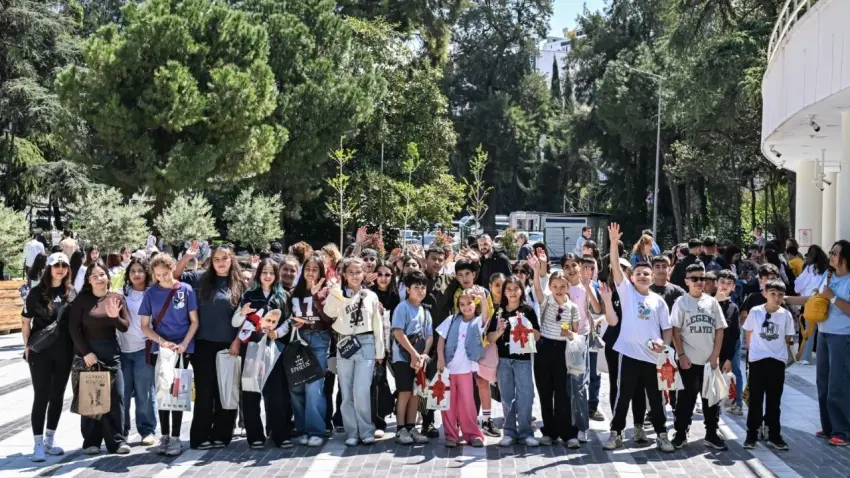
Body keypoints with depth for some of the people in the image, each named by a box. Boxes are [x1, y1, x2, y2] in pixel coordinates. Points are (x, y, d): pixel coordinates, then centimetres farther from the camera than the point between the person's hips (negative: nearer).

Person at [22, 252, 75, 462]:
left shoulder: (71, 292, 5)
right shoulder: (37, 291, -5)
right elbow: (26, 321, -1)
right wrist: (28, 346, -5)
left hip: (64, 352, 4)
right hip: (41, 351, -4)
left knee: (57, 396, 10)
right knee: (41, 396, -3)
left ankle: (49, 441, 21)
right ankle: (38, 445, 1)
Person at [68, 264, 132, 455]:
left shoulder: (117, 298, 5)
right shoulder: (81, 300, -2)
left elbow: (125, 327, 2)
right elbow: (73, 328, -6)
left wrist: (115, 317, -19)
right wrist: (86, 352, -14)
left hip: (111, 351, 2)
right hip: (87, 351, -2)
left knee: (115, 396, 0)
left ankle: (117, 440, 6)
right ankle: (91, 441, 9)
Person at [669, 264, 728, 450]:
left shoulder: (712, 302, 6)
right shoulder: (681, 302, -2)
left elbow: (720, 330, 6)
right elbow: (675, 331, -4)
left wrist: (715, 356, -1)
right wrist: (681, 355, -11)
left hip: (710, 360, 3)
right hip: (689, 360, -3)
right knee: (686, 397, 1)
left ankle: (711, 435, 17)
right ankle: (681, 434, 10)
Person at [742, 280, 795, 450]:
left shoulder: (786, 315, -4)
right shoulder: (755, 312, -6)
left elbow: (788, 339, 7)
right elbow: (748, 333, 8)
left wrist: (776, 349, 7)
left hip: (777, 361, 1)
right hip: (757, 361, -1)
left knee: (774, 400, 9)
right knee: (755, 399, 4)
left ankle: (774, 435, 17)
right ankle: (751, 435, 11)